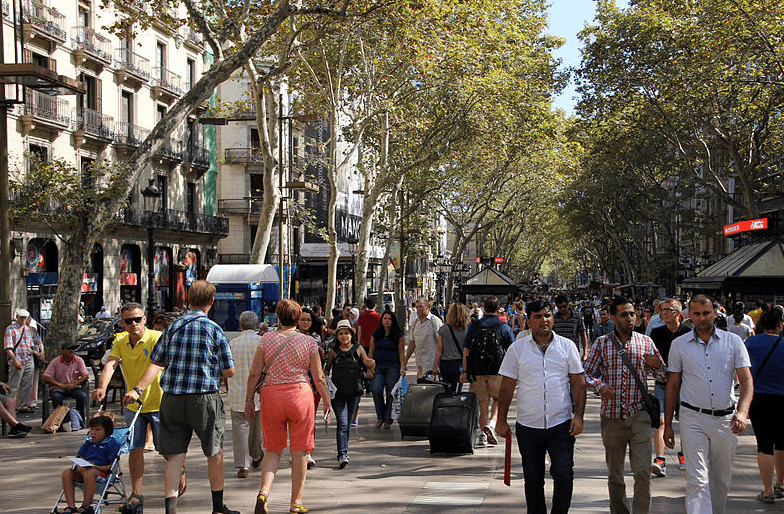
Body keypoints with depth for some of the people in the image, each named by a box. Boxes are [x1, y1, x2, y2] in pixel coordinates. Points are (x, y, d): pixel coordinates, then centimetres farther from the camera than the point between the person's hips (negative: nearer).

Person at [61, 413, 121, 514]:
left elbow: (111, 466, -5)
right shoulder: (88, 443, 26)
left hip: (101, 472, -7)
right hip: (84, 470, 7)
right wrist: (79, 466, -3)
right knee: (67, 473, -21)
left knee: (89, 473, -40)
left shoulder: (112, 444, 3)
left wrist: (96, 467, -20)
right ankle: (71, 506, -28)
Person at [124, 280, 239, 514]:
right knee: (215, 453, 14)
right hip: (204, 398, -3)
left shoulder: (173, 327, 5)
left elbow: (156, 362, 1)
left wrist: (138, 389, 4)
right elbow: (229, 372, -2)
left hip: (172, 398, 3)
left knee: (176, 455, 8)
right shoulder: (215, 330, -5)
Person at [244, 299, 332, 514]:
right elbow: (319, 378, 1)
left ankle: (264, 491, -9)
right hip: (300, 394, -1)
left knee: (272, 450, 13)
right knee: (299, 452, 9)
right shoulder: (309, 342, -1)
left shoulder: (267, 339, 0)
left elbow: (254, 373, 1)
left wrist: (249, 399, 10)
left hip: (271, 394, 1)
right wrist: (327, 402, 12)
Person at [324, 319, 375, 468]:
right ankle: (342, 455, -17)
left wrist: (371, 364, -24)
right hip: (338, 393, -2)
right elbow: (326, 370, 10)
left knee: (348, 424, 11)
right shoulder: (333, 351, 4)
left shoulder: (358, 349, 4)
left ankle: (343, 451, 28)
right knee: (342, 424, -13)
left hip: (354, 392, 2)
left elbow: (368, 364, -1)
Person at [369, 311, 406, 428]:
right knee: (376, 391, -13)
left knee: (390, 393, -2)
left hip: (393, 368, -2)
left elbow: (401, 353, 3)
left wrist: (403, 367, -8)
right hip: (378, 367, 2)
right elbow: (371, 352, 12)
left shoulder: (399, 336, 4)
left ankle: (388, 420, 8)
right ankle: (380, 416, 5)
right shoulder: (375, 335, 11)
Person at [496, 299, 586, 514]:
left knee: (564, 475, -8)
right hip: (528, 426, 1)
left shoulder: (567, 346, 4)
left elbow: (579, 383, 6)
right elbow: (507, 387, 4)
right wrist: (501, 420, 2)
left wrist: (579, 416, -3)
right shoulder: (517, 349, 2)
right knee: (533, 480, 8)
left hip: (561, 424, 0)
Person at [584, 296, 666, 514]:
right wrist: (599, 385, -16)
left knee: (643, 470, -10)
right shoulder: (602, 343, 3)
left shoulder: (645, 342, 5)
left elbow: (663, 376, 10)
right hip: (611, 415, 1)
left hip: (639, 414, 0)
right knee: (614, 473, 10)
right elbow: (587, 372, 5)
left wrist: (656, 365, -13)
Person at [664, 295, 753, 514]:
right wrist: (667, 425, 6)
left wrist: (742, 411, -20)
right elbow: (672, 386, 9)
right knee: (697, 480, -11)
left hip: (725, 420, 2)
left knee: (721, 480, 12)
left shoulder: (733, 341, 4)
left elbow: (746, 380, -2)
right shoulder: (679, 344, 4)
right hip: (693, 418, -1)